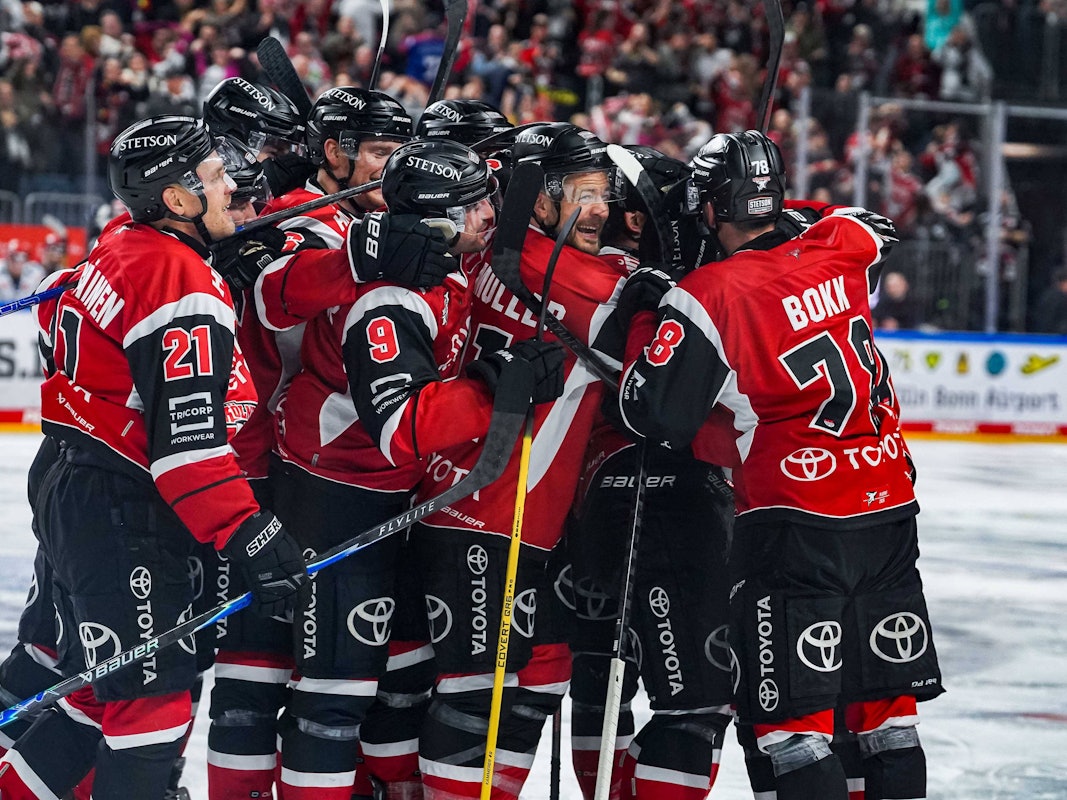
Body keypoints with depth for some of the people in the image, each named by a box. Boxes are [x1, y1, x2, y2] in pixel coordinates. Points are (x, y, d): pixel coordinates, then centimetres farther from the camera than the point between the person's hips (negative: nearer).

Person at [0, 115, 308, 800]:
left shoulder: (122, 246, 9)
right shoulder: (186, 287, -20)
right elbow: (189, 447, -25)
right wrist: (252, 538, -25)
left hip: (76, 488, 10)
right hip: (123, 516, -10)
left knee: (108, 691, 18)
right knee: (154, 698, -6)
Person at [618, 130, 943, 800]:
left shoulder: (705, 296, -11)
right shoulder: (842, 247, 4)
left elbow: (653, 413, -7)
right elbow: (880, 229, 29)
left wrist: (647, 320, 8)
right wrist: (785, 215, 27)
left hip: (795, 521, -6)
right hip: (890, 507, 6)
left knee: (794, 716, -2)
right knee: (887, 705, 14)